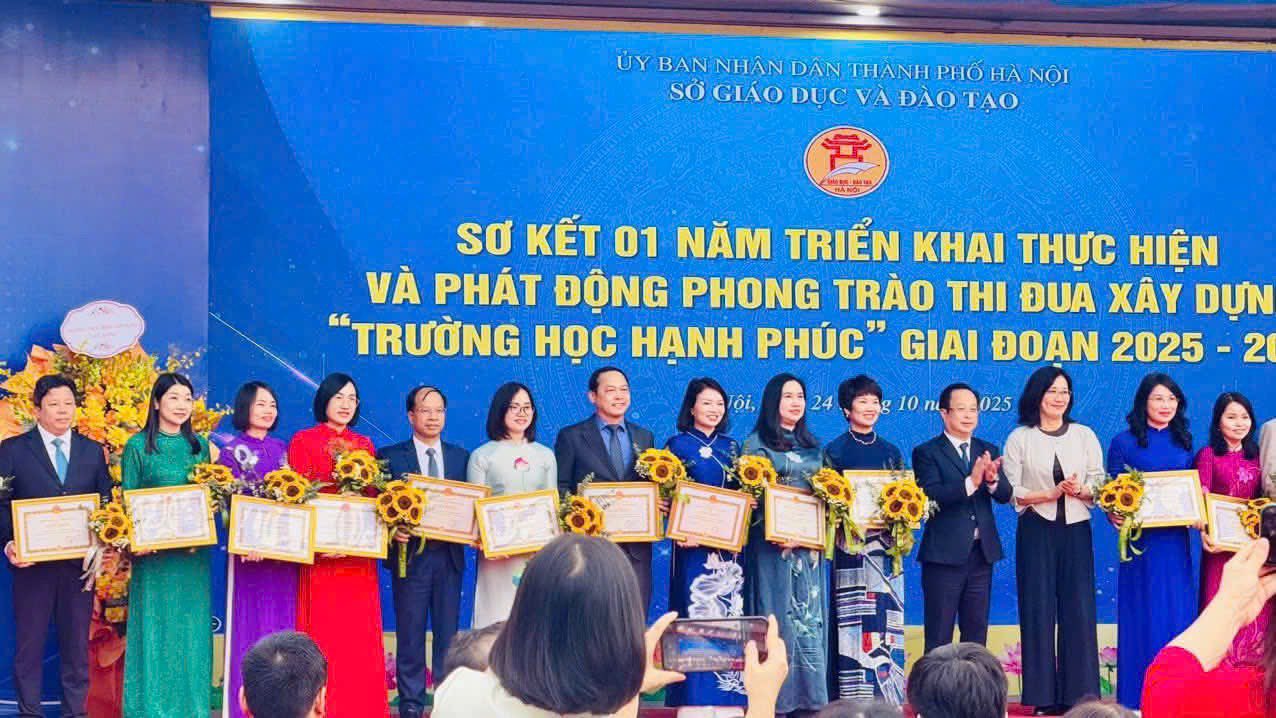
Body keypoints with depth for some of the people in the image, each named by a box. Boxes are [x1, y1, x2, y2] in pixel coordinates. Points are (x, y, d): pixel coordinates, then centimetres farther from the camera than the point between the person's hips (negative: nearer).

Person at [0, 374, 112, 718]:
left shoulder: (93, 451, 9)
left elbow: (106, 504, 8)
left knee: (77, 645, 8)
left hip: (80, 562, 2)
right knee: (29, 645, 5)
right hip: (32, 561, -2)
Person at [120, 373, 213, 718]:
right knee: (155, 628, 0)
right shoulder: (138, 446, 0)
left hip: (194, 555, 3)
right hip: (153, 552, -3)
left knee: (192, 630, 6)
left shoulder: (199, 445, 10)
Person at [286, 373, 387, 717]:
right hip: (320, 551, -4)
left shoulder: (364, 445, 16)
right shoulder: (303, 441, 3)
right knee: (324, 635, -4)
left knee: (359, 634, 3)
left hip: (359, 554, 4)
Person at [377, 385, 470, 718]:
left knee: (448, 633, 7)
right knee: (410, 634, 3)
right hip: (410, 554, -2)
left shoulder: (461, 457, 10)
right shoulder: (390, 456, 1)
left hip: (449, 555, 3)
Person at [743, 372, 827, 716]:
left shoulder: (813, 447, 15)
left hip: (810, 544, 5)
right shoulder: (757, 442, 0)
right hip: (772, 544, -5)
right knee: (776, 616, -4)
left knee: (809, 616, 5)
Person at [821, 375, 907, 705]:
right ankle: (855, 700, -4)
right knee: (854, 622, -7)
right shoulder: (835, 451, 3)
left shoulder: (891, 452, 14)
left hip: (885, 548, 3)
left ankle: (888, 697, 5)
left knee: (886, 620, 0)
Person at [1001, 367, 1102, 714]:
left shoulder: (1085, 435, 9)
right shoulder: (1019, 438, 3)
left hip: (1076, 530, 1)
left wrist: (1080, 491, -16)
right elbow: (1011, 492, -3)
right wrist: (1050, 494, -16)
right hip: (1036, 532, -1)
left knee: (1078, 610, -2)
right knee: (1038, 610, -1)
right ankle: (1044, 697, 4)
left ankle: (1079, 695, 3)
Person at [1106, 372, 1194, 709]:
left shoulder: (1183, 441, 12)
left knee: (1178, 613, 5)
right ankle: (1138, 699, 4)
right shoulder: (1124, 442, -1)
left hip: (1176, 540, 4)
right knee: (1143, 615, -2)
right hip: (1141, 539, -4)